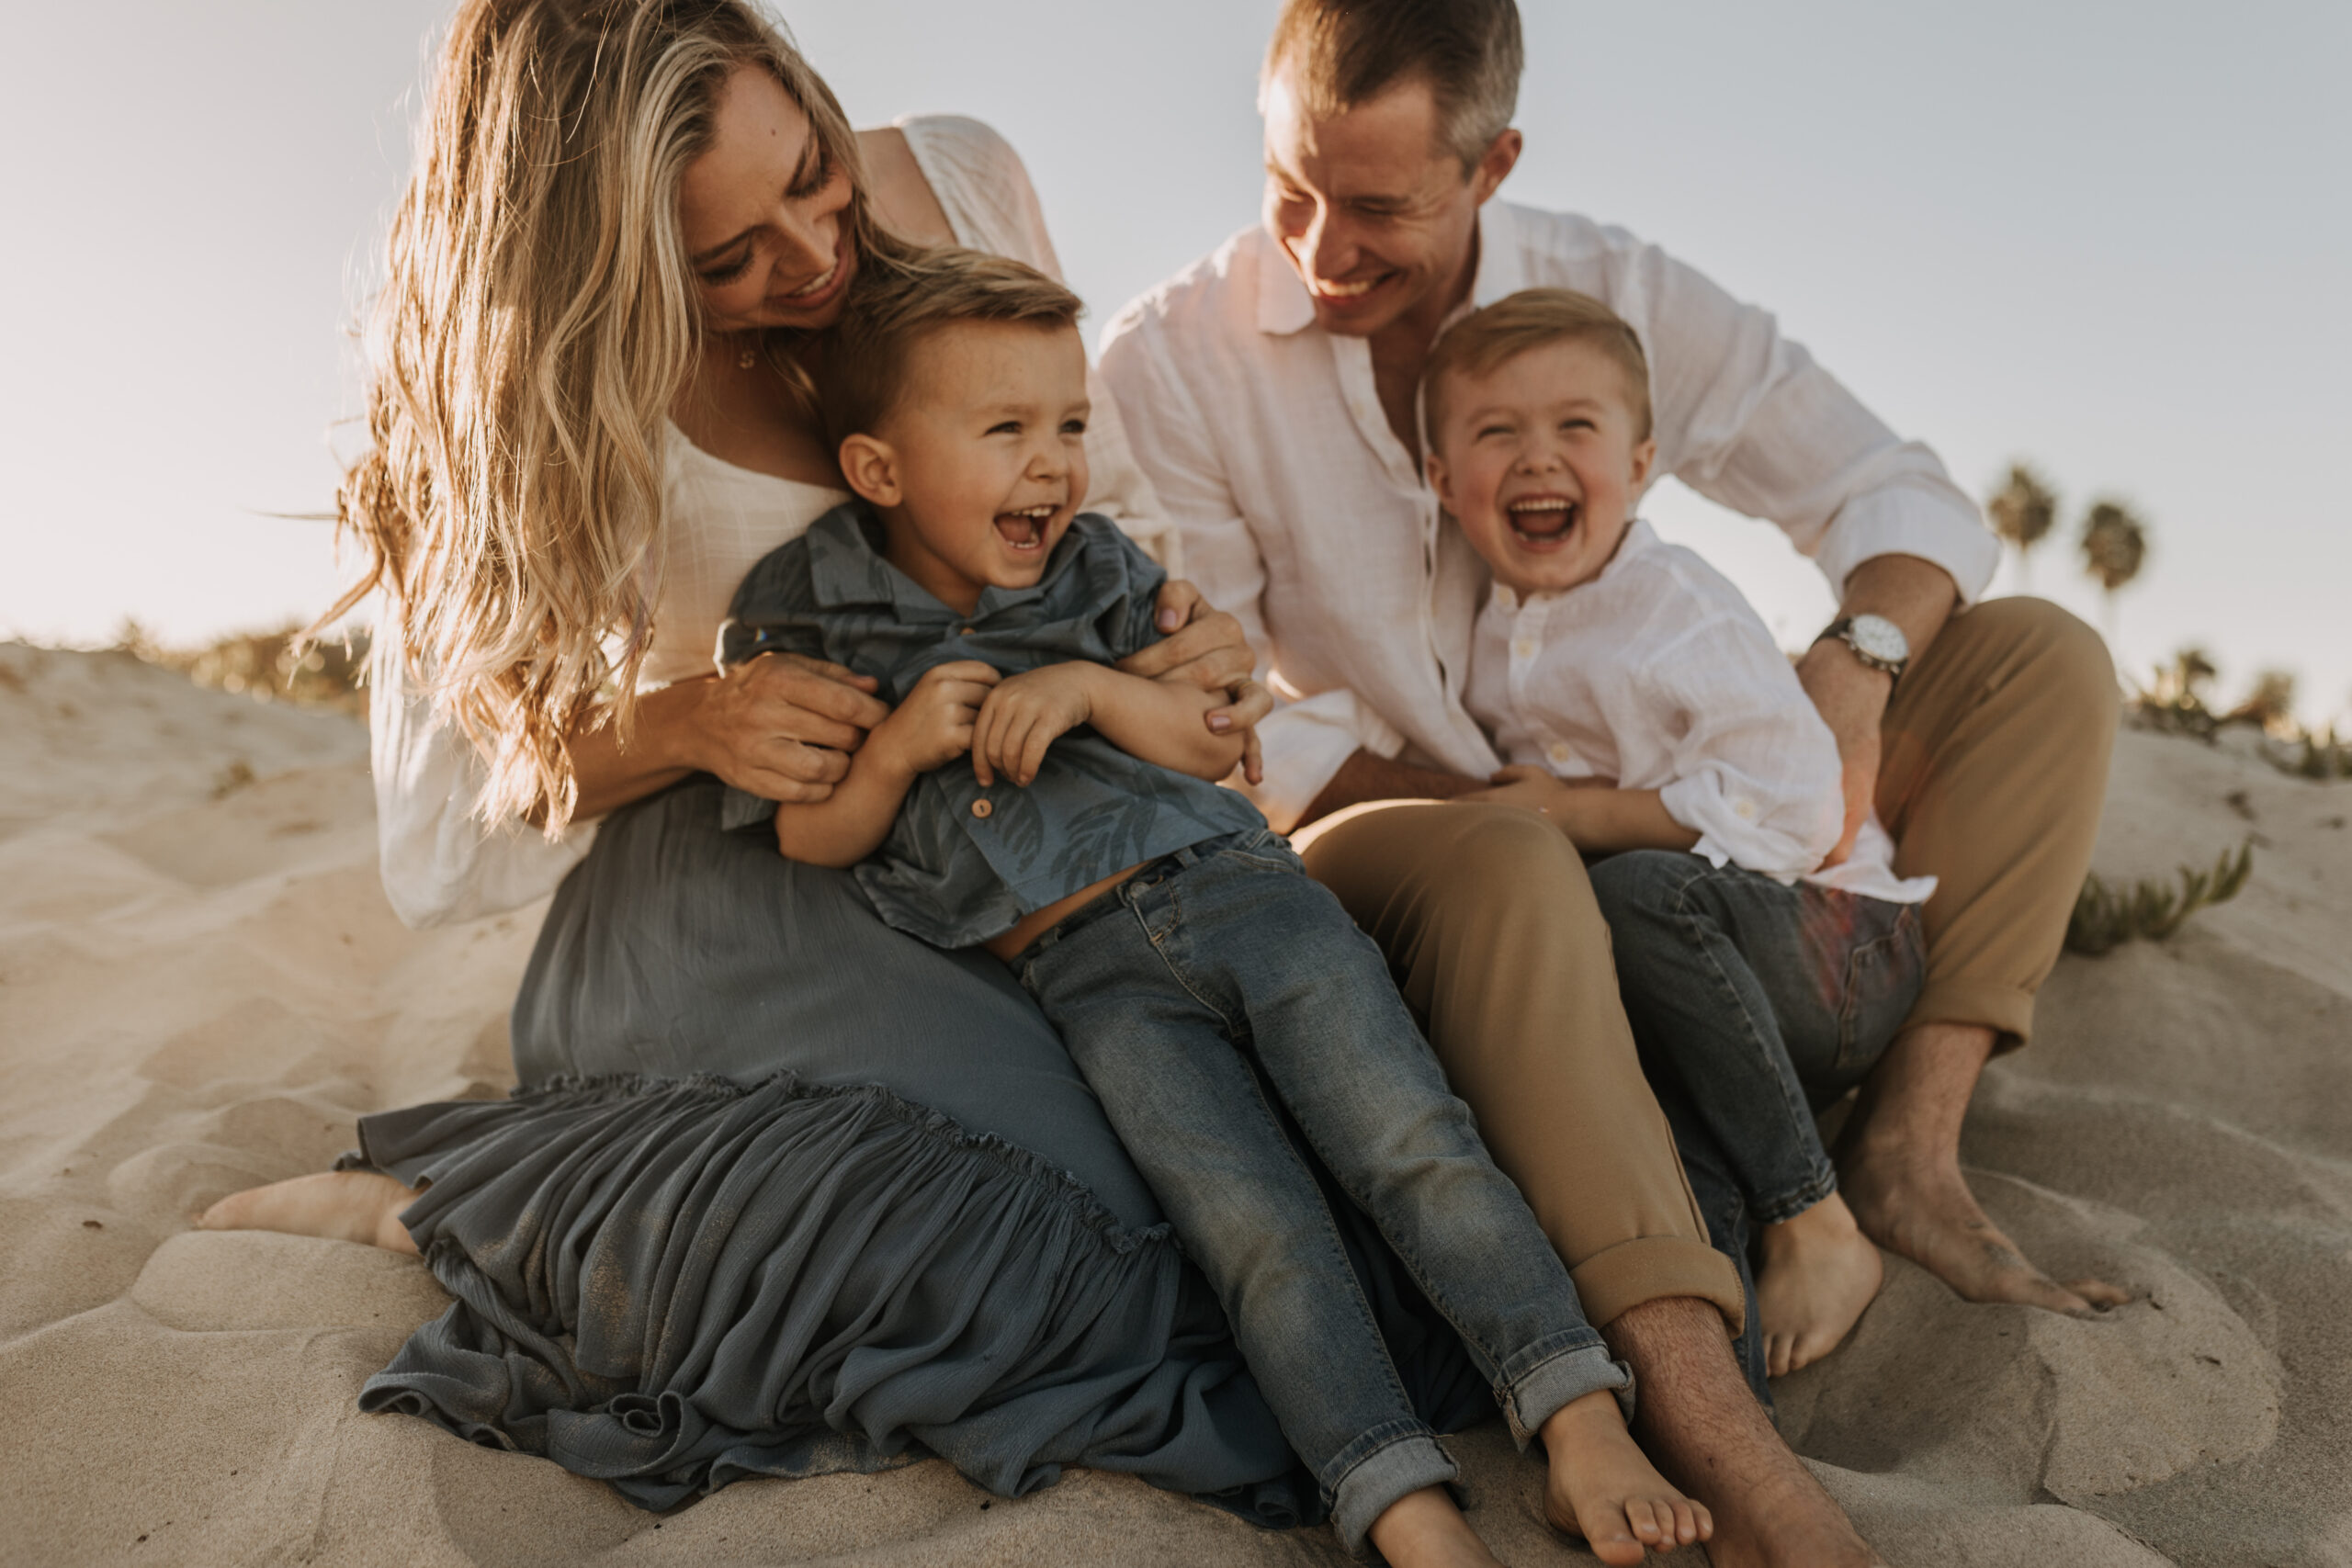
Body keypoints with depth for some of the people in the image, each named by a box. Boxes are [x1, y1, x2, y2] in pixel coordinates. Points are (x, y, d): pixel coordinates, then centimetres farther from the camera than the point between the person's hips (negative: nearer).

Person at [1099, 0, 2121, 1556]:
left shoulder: (1613, 294, -3)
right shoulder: (1169, 359, -11)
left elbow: (1907, 496, 0)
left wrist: (1857, 653, -24)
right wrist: (1499, 798, -22)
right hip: (1369, 842, -4)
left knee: (2043, 656, -5)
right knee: (1506, 870, -42)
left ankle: (1909, 1141, -18)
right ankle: (1704, 1418, -45)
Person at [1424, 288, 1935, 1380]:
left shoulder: (1680, 610, -15)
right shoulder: (1492, 639, 8)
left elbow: (1791, 810, -23)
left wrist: (1578, 815, -22)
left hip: (1833, 945, -7)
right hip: (1697, 983, 7)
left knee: (1639, 895, -37)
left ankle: (1815, 1229, -26)